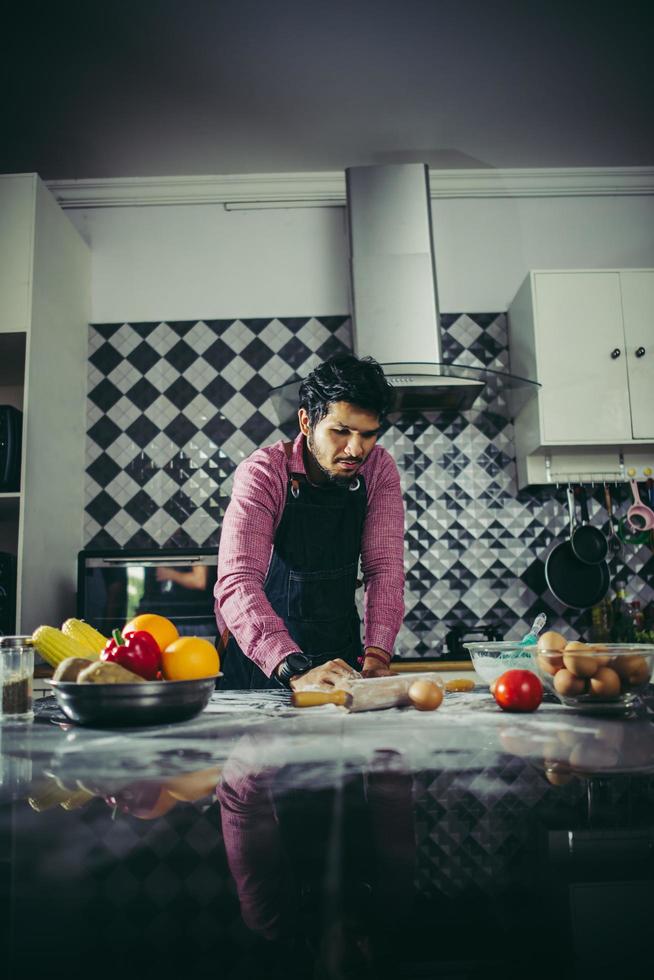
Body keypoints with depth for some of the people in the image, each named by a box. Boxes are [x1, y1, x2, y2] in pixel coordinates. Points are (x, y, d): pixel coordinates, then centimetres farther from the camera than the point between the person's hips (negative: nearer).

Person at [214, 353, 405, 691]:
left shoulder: (380, 469, -4)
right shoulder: (263, 471, -17)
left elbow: (384, 566, -8)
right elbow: (237, 583, -27)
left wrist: (376, 655, -23)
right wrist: (295, 671, -39)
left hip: (341, 655, 3)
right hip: (262, 660, -2)